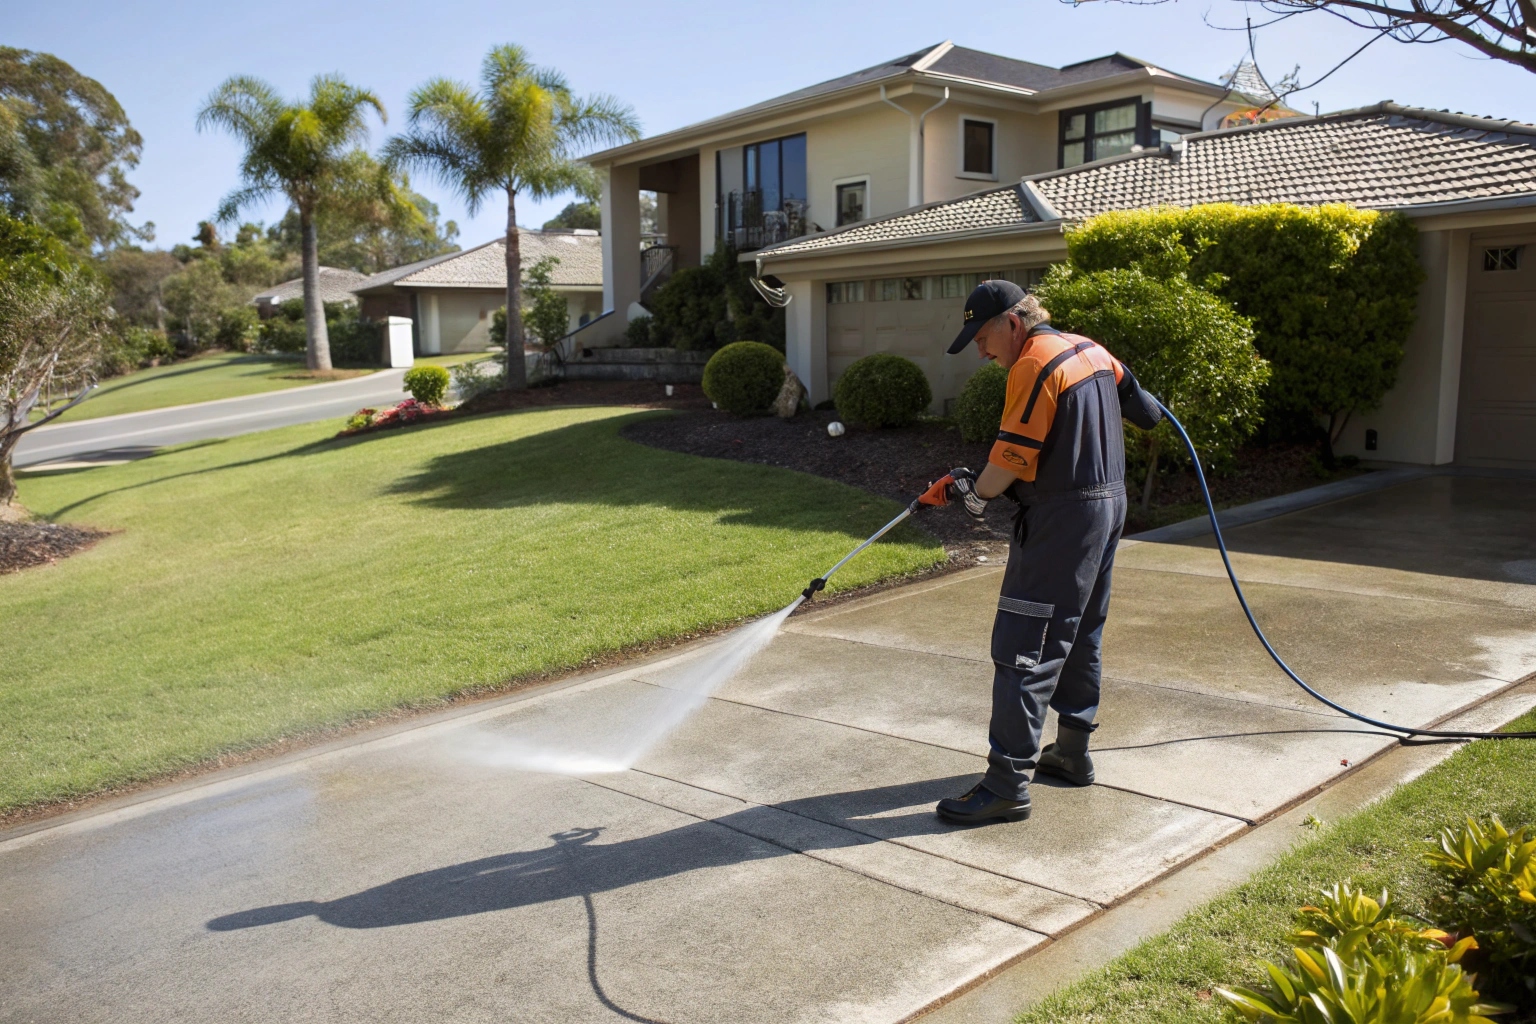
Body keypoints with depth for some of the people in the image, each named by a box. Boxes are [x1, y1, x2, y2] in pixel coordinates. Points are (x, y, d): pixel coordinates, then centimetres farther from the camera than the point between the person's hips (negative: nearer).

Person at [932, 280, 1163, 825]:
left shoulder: (1035, 365, -17)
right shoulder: (1088, 349, 11)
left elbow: (1011, 458, -18)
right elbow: (1129, 389, 24)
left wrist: (973, 489, -2)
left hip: (1060, 522, -10)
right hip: (1108, 504, 11)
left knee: (1022, 649, -9)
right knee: (1079, 636, 19)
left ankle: (1007, 784, -9)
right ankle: (1072, 753, 31)